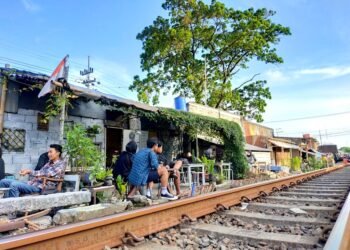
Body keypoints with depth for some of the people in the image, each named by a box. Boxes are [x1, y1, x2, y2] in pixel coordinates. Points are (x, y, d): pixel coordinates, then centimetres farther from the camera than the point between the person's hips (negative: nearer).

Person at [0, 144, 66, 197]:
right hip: (32, 183, 10)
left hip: (41, 187, -10)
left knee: (14, 185, -29)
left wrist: (29, 171, -19)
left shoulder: (61, 164, -7)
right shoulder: (49, 163, 22)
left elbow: (47, 174, -18)